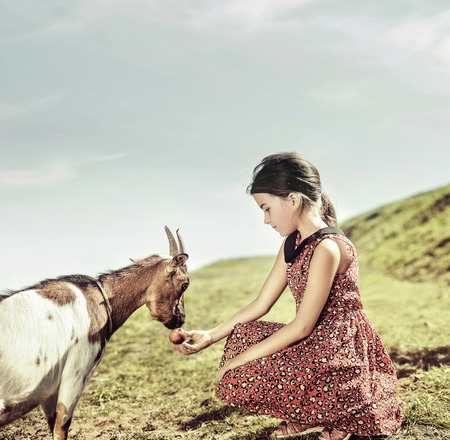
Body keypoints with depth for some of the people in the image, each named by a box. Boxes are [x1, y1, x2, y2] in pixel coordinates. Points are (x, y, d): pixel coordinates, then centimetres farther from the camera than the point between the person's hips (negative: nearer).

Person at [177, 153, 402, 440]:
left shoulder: (327, 248, -22)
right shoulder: (293, 244, 8)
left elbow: (302, 327, -21)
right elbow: (260, 304, 11)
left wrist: (239, 361, -15)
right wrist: (212, 336, 4)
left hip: (341, 353, -10)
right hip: (316, 343, 10)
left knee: (237, 381, -16)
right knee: (241, 333, 9)